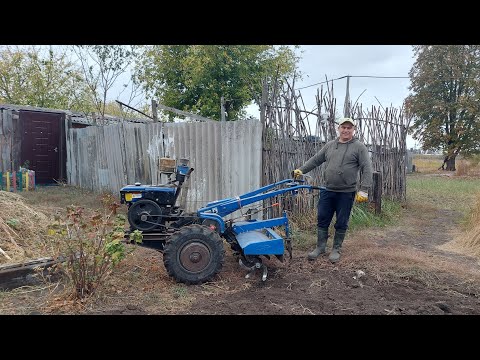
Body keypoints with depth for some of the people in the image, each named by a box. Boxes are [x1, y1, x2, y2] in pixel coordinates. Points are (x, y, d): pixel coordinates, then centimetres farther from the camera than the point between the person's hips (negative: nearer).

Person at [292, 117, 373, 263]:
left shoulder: (359, 147, -3)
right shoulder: (330, 145, 10)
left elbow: (367, 169, -8)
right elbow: (315, 159, 15)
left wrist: (364, 190, -16)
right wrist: (301, 170, 5)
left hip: (346, 193, -3)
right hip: (327, 191, 4)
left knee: (341, 223, 8)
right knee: (322, 220, 9)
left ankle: (336, 249, 24)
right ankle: (320, 247, 24)